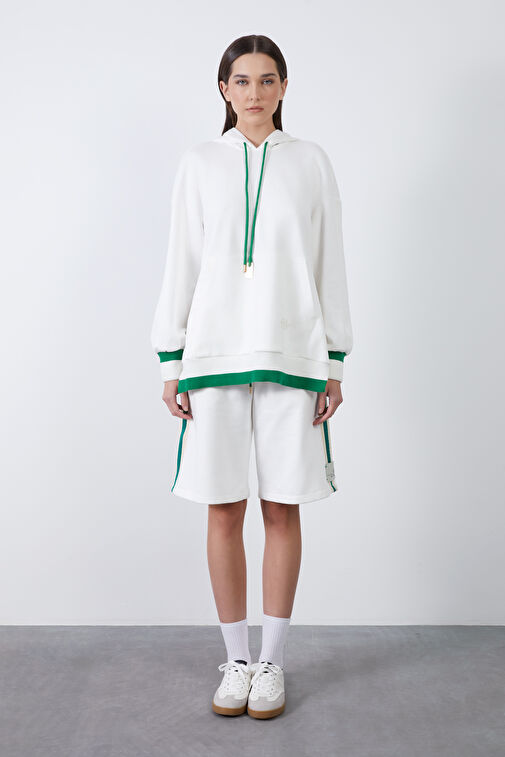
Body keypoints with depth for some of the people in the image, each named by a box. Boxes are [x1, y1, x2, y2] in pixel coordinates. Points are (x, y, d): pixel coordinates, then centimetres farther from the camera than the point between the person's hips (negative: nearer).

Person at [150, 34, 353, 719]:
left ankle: (272, 662, 18)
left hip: (291, 353, 0)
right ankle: (237, 661, 18)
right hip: (214, 352, 1)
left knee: (282, 509, 3)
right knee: (224, 509, 3)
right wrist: (170, 361, 3)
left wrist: (336, 362, 4)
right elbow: (181, 264, 7)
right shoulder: (199, 163, 8)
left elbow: (330, 265, 8)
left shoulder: (311, 162, 8)